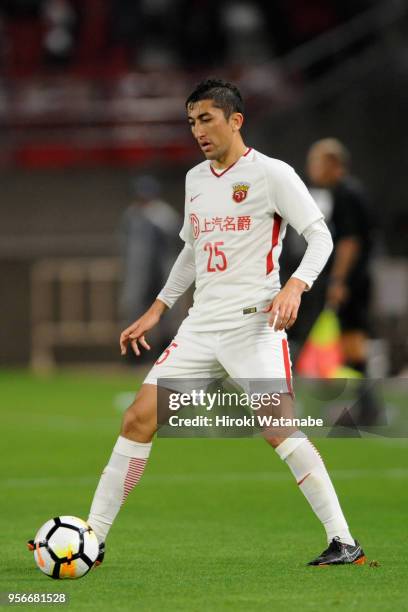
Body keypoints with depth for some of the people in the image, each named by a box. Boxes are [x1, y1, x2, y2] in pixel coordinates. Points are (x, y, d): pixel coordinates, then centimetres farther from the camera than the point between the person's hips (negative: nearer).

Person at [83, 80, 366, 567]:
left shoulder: (271, 174, -5)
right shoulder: (195, 179, 16)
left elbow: (320, 236, -8)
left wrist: (295, 286, -24)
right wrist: (157, 310, 24)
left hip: (254, 325, -7)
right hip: (200, 325, 7)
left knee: (279, 427, -19)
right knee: (139, 418, 0)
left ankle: (343, 542, -12)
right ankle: (92, 540, 5)